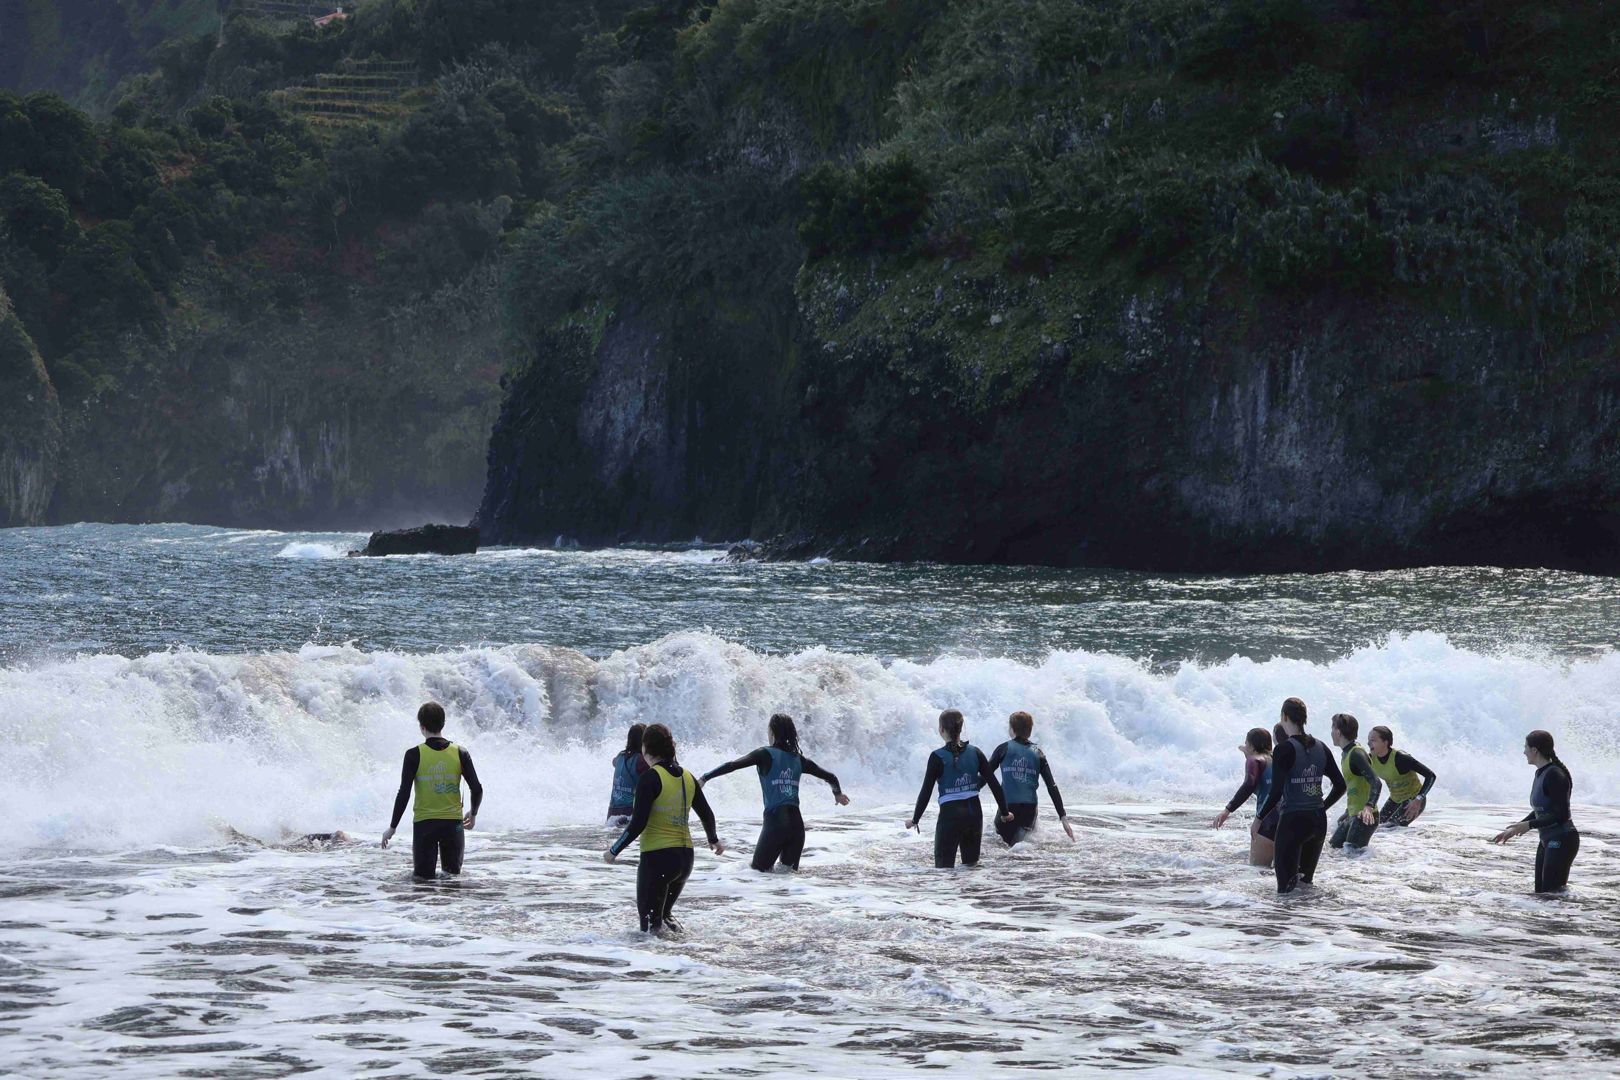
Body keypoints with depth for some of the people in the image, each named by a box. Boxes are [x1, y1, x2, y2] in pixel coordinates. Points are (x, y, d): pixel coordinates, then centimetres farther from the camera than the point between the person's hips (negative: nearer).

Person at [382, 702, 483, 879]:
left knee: (424, 878, 6)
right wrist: (473, 814, 20)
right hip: (453, 823, 2)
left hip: (424, 823, -2)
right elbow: (477, 789, 0)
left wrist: (392, 827, 1)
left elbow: (404, 793, -8)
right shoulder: (460, 753, -1)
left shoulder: (414, 755, -7)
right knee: (453, 876, 12)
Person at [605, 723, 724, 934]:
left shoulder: (650, 778, -12)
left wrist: (614, 851, -6)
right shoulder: (687, 777, 7)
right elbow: (707, 814, 18)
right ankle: (672, 925, 0)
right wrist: (713, 840, 37)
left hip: (657, 856, -6)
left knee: (650, 921, 4)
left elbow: (638, 823, -17)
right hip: (685, 857, 6)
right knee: (664, 912, 25)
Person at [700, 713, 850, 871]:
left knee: (758, 869, 6)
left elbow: (733, 765, -10)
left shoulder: (766, 754, -1)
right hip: (796, 822, 5)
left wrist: (704, 778, -5)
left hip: (775, 821, -5)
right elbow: (830, 777, 22)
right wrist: (838, 793, 42)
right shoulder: (798, 759, 13)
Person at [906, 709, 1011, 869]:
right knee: (971, 864, 16)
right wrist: (1004, 812, 14)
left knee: (944, 866, -1)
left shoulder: (938, 757, -9)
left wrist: (915, 820, 5)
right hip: (974, 813, 4)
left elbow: (926, 791, -7)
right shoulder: (975, 753, 2)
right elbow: (994, 784, 3)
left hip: (950, 814, -4)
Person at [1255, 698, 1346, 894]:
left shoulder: (1284, 750, -11)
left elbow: (1276, 791, -15)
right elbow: (1340, 786, 10)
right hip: (1319, 821, 6)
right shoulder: (1320, 747, 7)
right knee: (1306, 882, 16)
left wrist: (1259, 818, -4)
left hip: (1293, 820, -6)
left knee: (1286, 888, -3)